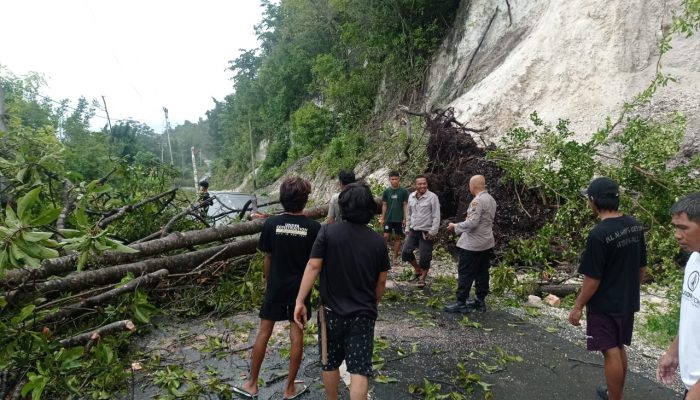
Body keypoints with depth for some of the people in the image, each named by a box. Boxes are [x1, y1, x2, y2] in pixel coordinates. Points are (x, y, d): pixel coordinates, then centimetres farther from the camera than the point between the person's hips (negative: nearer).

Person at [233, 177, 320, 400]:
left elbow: (267, 259, 0)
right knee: (296, 335, 9)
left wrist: (268, 283, 11)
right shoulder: (314, 227, -12)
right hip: (300, 288, -1)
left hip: (276, 287, 1)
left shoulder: (271, 224, -8)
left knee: (264, 332, 13)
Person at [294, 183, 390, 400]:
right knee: (359, 369, 5)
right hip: (363, 313, 0)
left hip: (332, 310, 0)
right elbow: (381, 281, 3)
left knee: (329, 364, 20)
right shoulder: (378, 241, -4)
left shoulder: (328, 231, -11)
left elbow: (313, 266, -15)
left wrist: (300, 301, -9)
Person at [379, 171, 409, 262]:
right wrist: (382, 218, 3)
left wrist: (405, 218, -4)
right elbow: (384, 205, 6)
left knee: (397, 237, 6)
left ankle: (395, 257, 16)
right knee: (386, 236, -6)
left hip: (399, 219, -1)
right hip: (389, 218, 1)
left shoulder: (404, 191, -3)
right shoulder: (386, 191, 1)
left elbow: (405, 205, -1)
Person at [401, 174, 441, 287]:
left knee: (425, 257, 2)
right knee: (406, 252, 4)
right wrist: (407, 228, 14)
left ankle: (422, 278, 23)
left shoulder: (432, 197, -13)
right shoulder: (411, 196, 5)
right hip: (413, 230, 5)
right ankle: (417, 270, 28)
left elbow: (436, 216, -12)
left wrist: (433, 231, -15)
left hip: (426, 232, -5)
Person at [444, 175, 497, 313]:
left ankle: (461, 303, 4)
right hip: (487, 243, 9)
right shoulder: (491, 199, 10)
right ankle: (480, 301, 21)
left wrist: (455, 226, -12)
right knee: (482, 273, 13)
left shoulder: (477, 200, -20)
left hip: (473, 244, -9)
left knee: (465, 274, -2)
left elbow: (472, 222, -25)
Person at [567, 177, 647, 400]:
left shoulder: (599, 234, -26)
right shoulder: (635, 226, -1)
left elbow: (593, 279, -21)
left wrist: (578, 307, -10)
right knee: (619, 349, 22)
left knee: (611, 353, 5)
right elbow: (641, 267, 9)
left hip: (605, 305, -8)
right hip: (628, 301, 8)